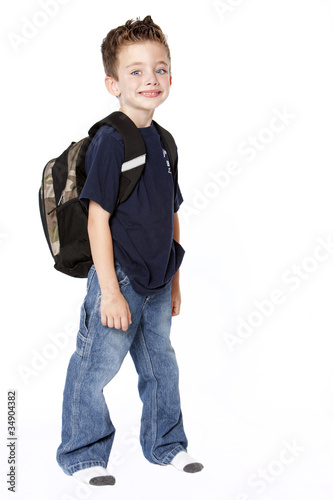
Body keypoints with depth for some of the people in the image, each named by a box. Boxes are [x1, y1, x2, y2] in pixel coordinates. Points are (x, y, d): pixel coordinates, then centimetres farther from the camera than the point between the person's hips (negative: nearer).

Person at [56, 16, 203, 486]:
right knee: (95, 368, 4)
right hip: (119, 282, -8)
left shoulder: (163, 142, 7)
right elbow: (98, 219, -18)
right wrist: (109, 290, -19)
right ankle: (83, 455, 23)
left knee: (162, 366, 19)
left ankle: (165, 443, 38)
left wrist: (173, 279, 17)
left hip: (157, 284, 8)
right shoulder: (110, 141, -16)